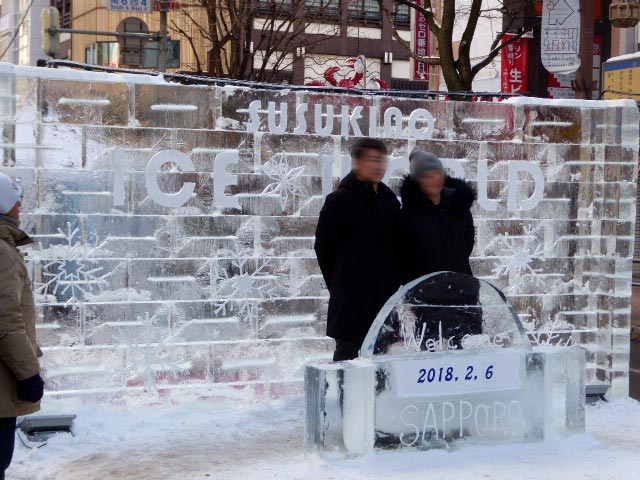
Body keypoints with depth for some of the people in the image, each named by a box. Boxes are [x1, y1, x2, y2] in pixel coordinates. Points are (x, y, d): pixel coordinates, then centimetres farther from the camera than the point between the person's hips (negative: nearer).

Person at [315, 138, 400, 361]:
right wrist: (338, 283, -1)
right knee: (347, 353, -1)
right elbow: (323, 246, -4)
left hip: (385, 295, 6)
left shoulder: (390, 200, 12)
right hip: (352, 299, -6)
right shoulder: (339, 201, -7)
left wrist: (393, 282, 9)